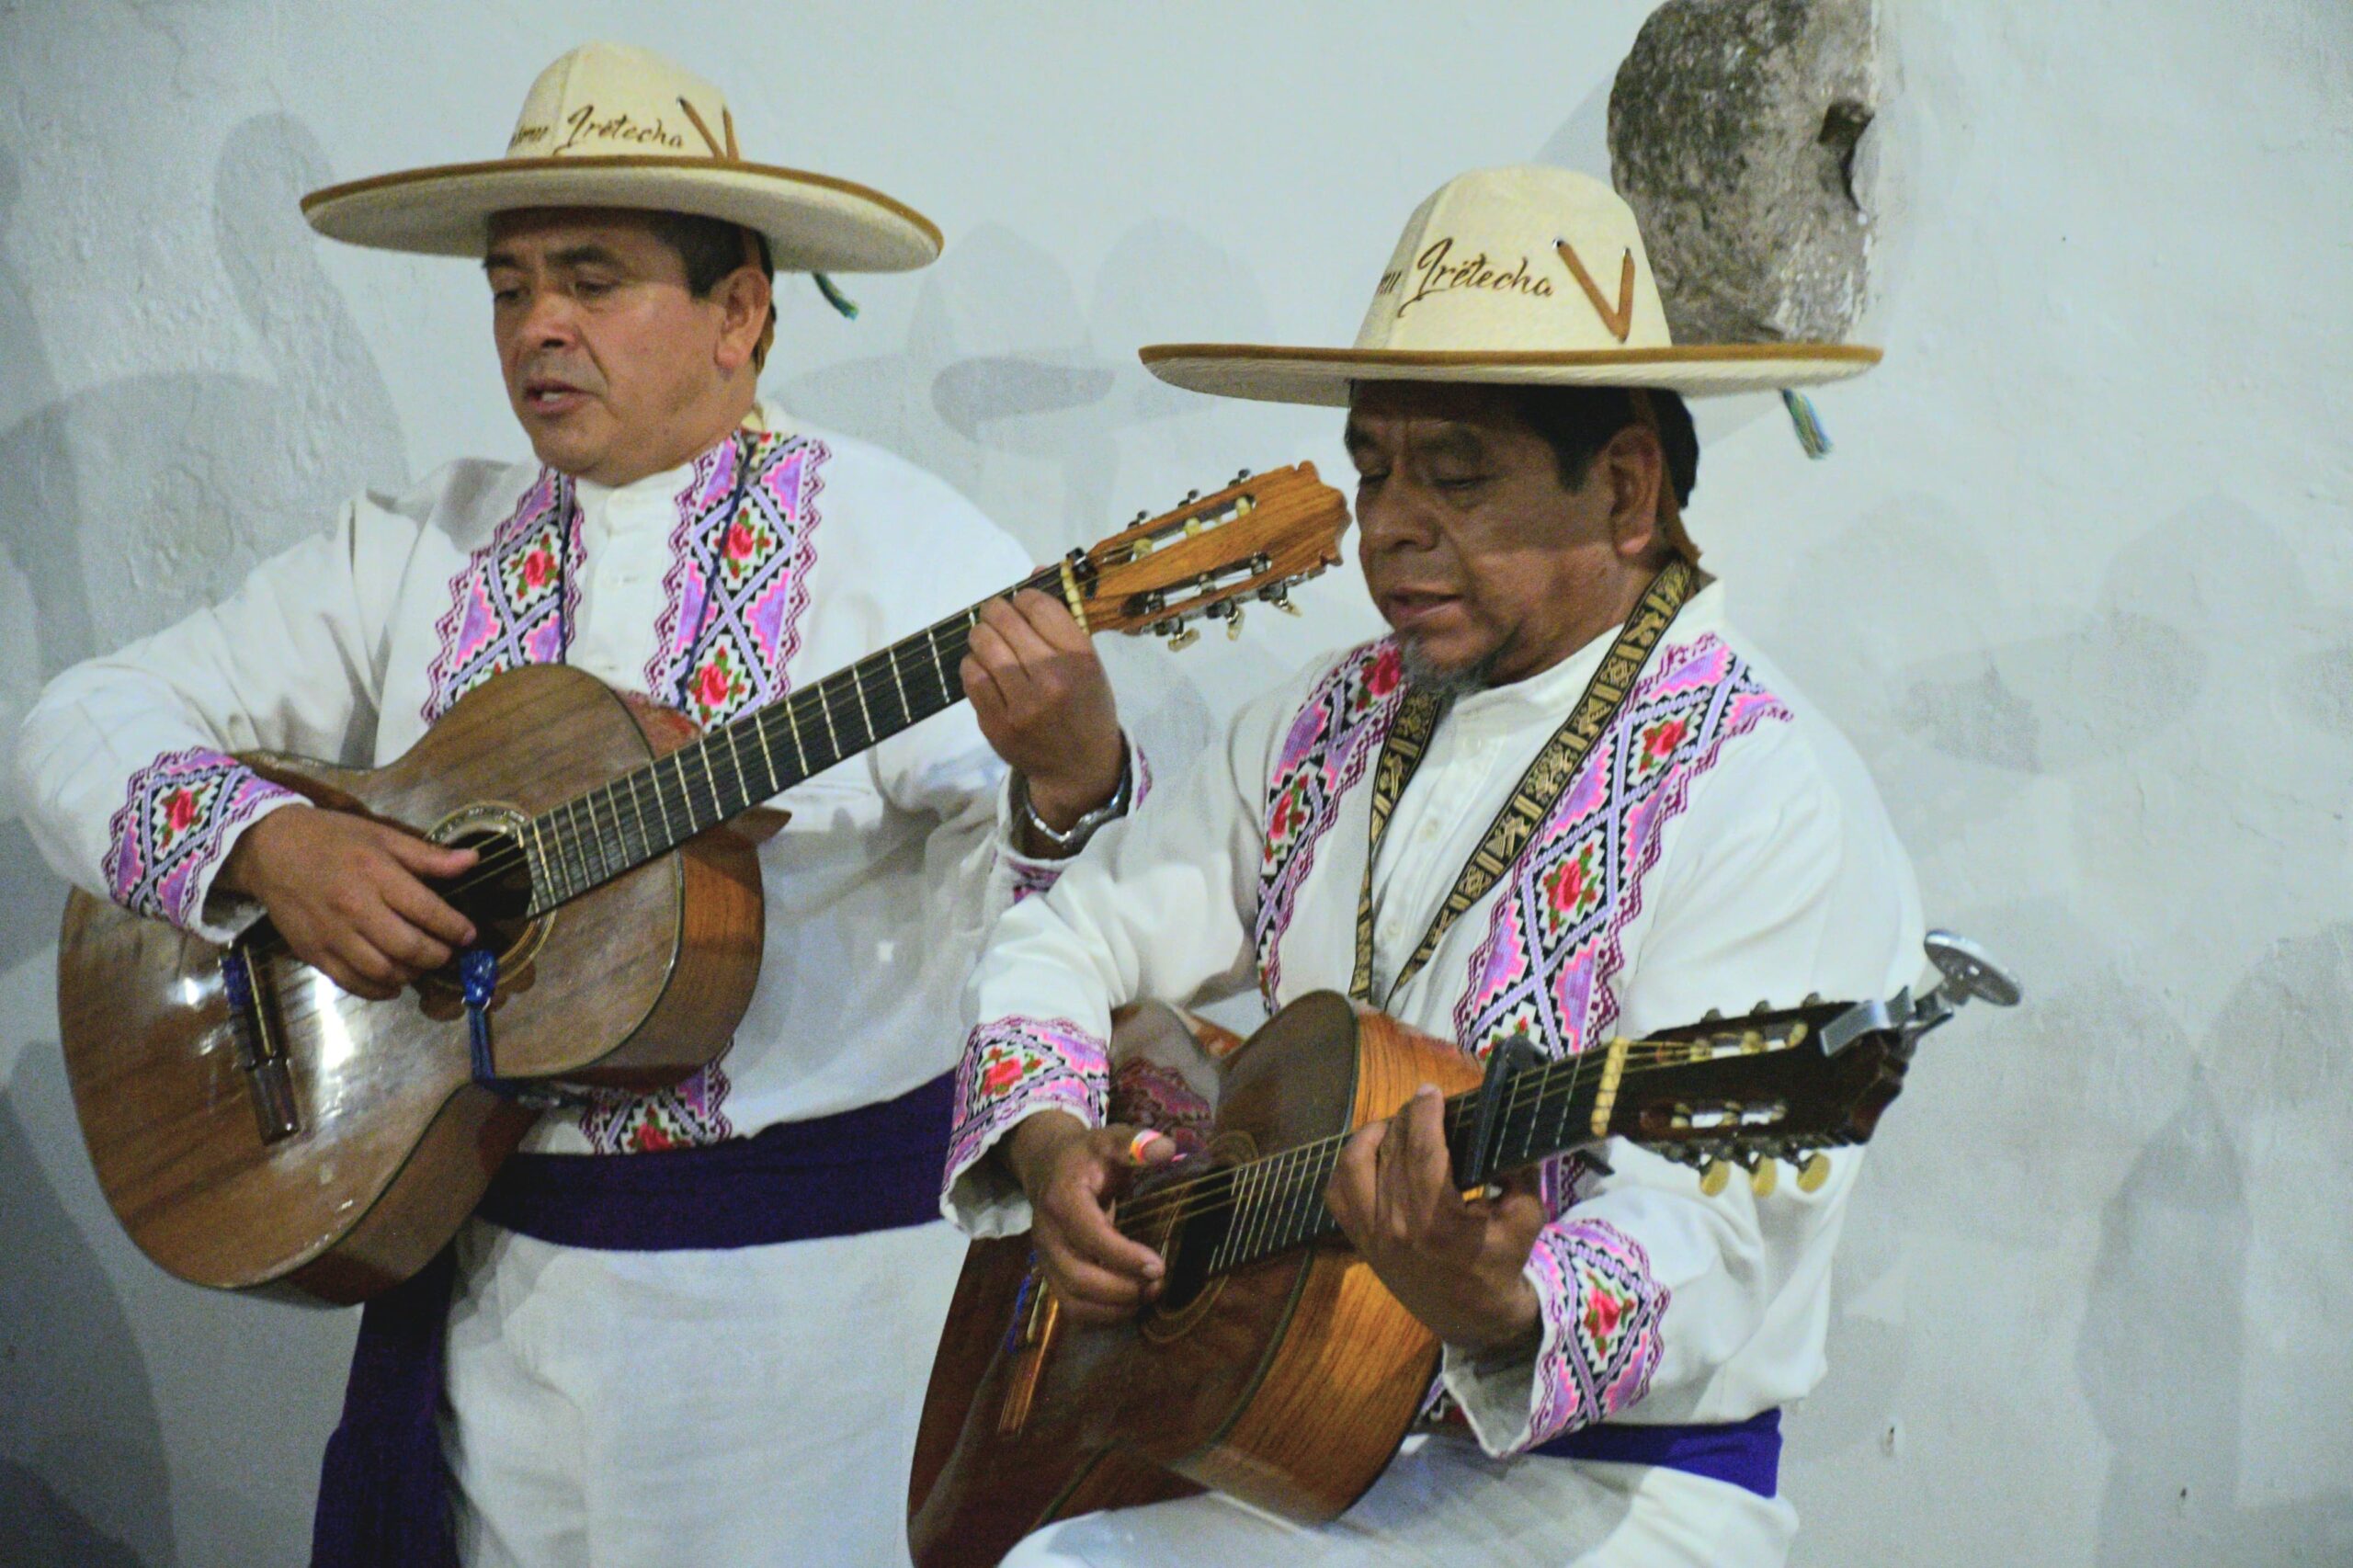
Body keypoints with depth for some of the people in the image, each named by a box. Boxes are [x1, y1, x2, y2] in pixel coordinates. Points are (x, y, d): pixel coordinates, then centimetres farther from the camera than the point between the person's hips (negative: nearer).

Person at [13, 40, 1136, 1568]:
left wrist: (1064, 783, -37)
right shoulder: (418, 551, 7)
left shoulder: (901, 544, -7)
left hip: (820, 1272, -4)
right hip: (489, 1269, 4)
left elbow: (1000, 933, -16)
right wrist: (264, 843, -13)